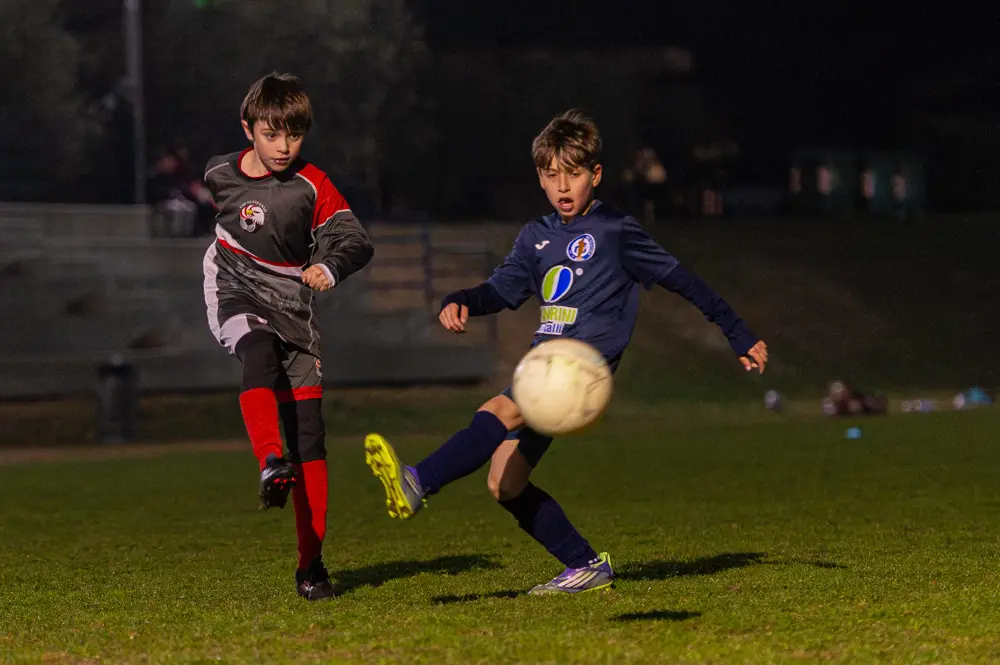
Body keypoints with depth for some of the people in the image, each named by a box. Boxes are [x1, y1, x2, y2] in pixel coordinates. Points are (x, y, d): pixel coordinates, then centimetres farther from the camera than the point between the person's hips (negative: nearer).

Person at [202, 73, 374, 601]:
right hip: (236, 300, -1)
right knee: (259, 353, -38)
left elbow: (357, 240, -10)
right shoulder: (220, 176, 3)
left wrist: (330, 266, -30)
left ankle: (310, 565, 3)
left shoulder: (312, 185, -3)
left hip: (292, 309, 1)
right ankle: (271, 464, -59)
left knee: (309, 435, -4)